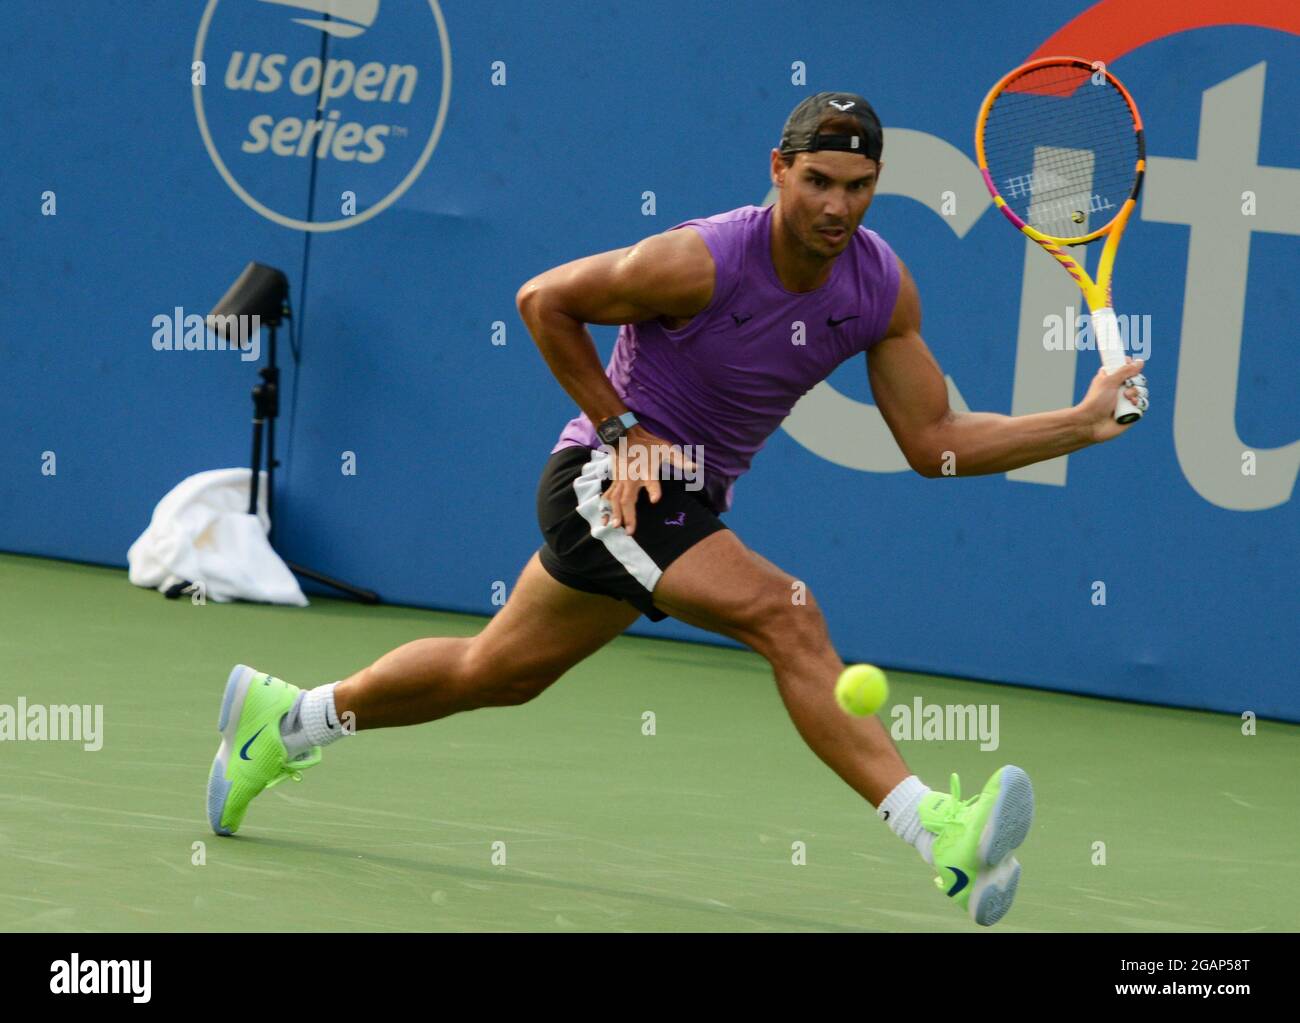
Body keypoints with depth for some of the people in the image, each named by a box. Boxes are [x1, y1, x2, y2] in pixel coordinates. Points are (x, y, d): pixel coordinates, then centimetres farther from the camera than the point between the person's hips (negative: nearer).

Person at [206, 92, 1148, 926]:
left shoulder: (884, 289, -6)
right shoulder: (703, 263, -23)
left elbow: (935, 442, -3)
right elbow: (544, 301, -10)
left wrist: (1081, 425, -13)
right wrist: (620, 429, -14)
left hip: (691, 502, 7)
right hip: (611, 478, -7)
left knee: (497, 672, 19)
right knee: (786, 615, -26)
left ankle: (283, 719, 38)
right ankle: (939, 831, -35)